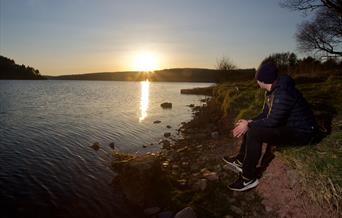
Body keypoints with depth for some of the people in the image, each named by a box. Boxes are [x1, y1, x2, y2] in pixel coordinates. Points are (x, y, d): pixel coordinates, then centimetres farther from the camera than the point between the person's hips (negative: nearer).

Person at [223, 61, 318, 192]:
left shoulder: (283, 93, -27)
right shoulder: (270, 91, 3)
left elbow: (272, 121, -29)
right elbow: (265, 114, 8)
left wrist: (249, 125, -18)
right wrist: (249, 122, -8)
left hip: (300, 132, -10)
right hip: (287, 124, 10)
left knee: (254, 133, -25)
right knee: (252, 127, 10)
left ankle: (249, 179, -13)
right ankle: (241, 161, 15)